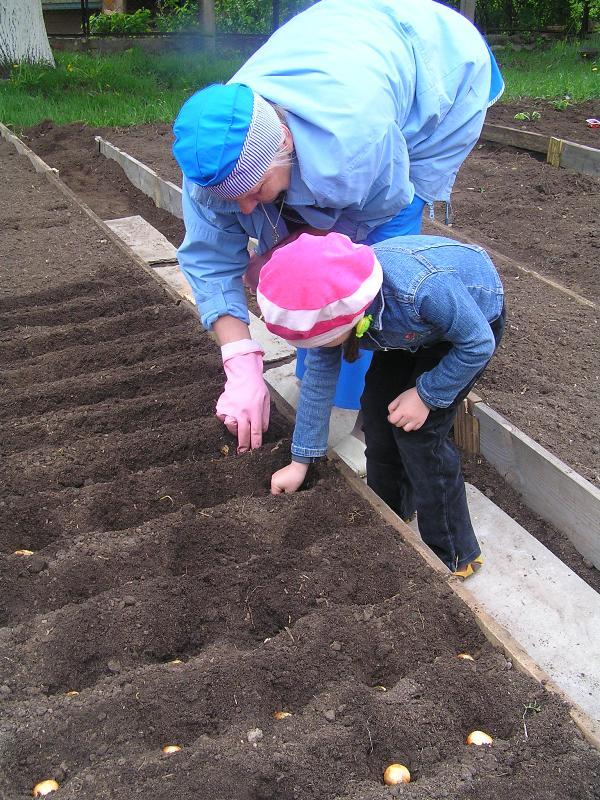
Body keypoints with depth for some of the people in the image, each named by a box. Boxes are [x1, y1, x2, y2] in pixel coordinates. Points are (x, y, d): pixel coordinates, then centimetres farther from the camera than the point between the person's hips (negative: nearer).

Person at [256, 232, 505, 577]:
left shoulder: (422, 288, -45)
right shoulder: (328, 303, -25)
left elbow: (478, 344, -27)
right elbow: (318, 379, -12)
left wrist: (426, 394, -21)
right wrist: (300, 462, -6)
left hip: (476, 318, -6)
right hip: (413, 325, 6)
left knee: (418, 432, -12)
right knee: (377, 408, 5)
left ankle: (455, 556, 5)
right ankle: (390, 512, 32)